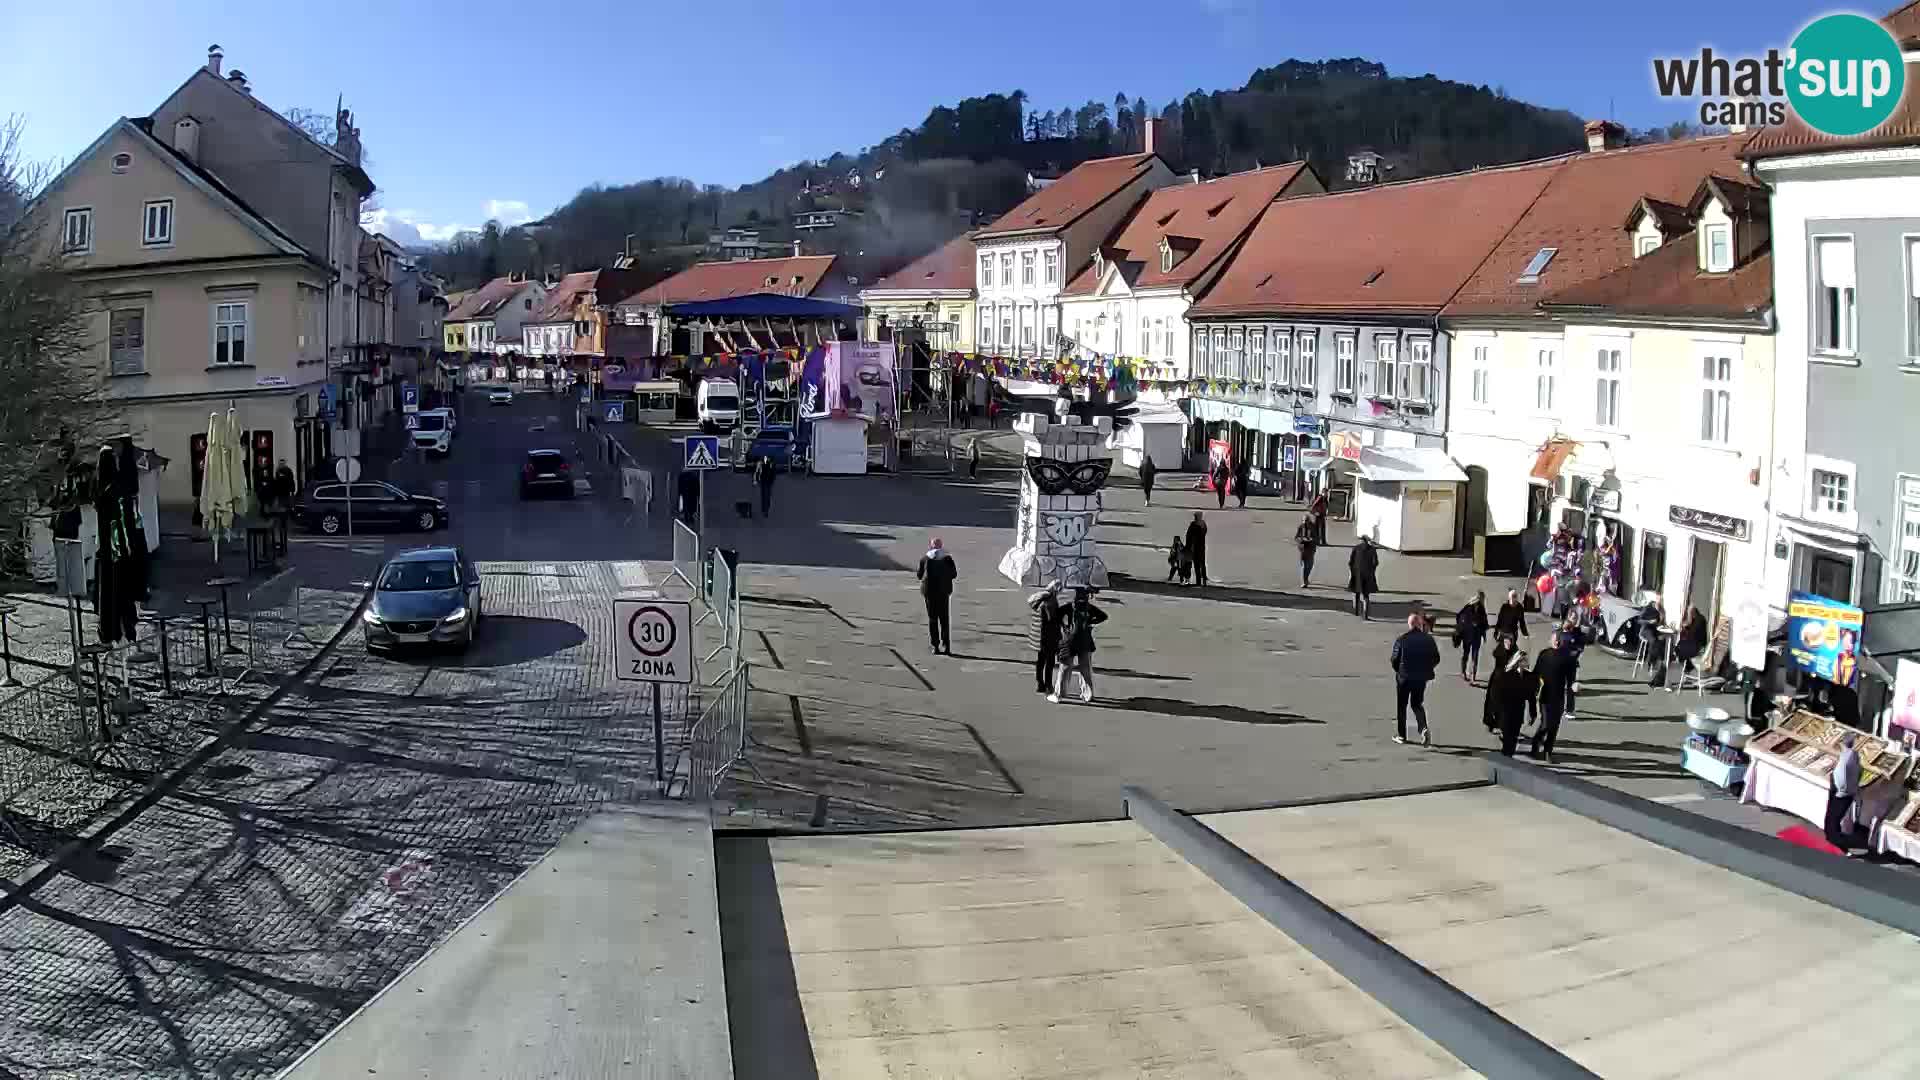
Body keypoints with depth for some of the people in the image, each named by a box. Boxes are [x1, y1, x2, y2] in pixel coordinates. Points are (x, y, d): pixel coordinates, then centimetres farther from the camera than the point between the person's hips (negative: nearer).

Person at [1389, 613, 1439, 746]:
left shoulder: (1401, 639, -13)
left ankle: (1401, 735, 17)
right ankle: (1424, 729, -7)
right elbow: (1436, 659, 1)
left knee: (1401, 706, 12)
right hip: (1422, 677, 3)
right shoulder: (1428, 639, -4)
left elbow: (1394, 660, -10)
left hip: (1404, 677, -3)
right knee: (1417, 704, 16)